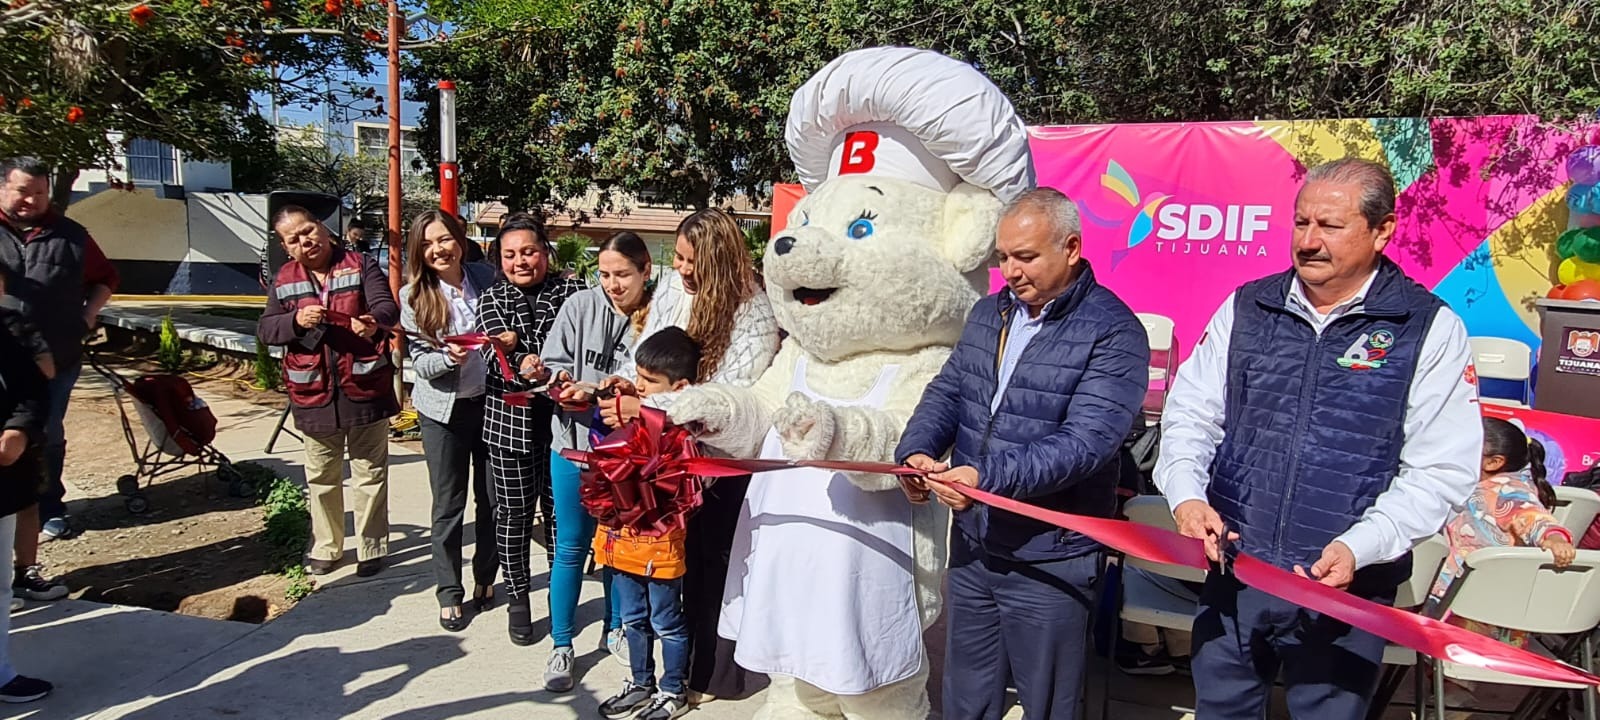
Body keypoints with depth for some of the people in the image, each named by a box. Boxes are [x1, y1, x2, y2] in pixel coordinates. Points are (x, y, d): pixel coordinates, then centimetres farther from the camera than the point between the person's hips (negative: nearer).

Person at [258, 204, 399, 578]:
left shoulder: (360, 266, -3)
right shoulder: (285, 280, 8)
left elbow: (388, 308, -16)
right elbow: (265, 330, 4)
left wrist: (374, 320, -40)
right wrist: (296, 320, -17)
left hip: (365, 388, -4)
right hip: (314, 393, 4)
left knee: (370, 473, 7)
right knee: (321, 476, 16)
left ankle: (371, 548, 20)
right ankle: (326, 547, 32)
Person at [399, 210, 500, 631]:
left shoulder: (486, 278, -3)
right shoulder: (413, 296, -6)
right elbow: (419, 361, -8)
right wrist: (449, 358, -28)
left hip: (491, 401, 2)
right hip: (443, 408, -1)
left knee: (492, 498, 11)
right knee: (448, 505, 5)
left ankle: (485, 578, 30)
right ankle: (449, 594, 19)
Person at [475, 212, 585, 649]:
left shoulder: (571, 293, 2)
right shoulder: (492, 300, 6)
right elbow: (498, 354, -11)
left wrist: (521, 343, -21)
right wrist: (525, 362, -32)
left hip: (561, 417, -1)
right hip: (510, 420, 1)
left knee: (560, 510, 7)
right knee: (513, 513, 7)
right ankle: (518, 598, 23)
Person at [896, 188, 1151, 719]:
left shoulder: (1113, 332, -14)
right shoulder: (989, 313, 8)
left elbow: (1085, 443, -23)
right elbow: (948, 392, 8)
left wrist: (988, 477, -33)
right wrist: (917, 450, -12)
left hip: (1047, 560, -6)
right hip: (971, 545, 6)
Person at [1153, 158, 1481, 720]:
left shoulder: (1429, 330, -5)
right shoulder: (1247, 308, 4)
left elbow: (1441, 470, -8)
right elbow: (1191, 411, 6)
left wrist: (1360, 547, -20)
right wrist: (1187, 494, -12)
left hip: (1346, 588, -3)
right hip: (1232, 573, 3)